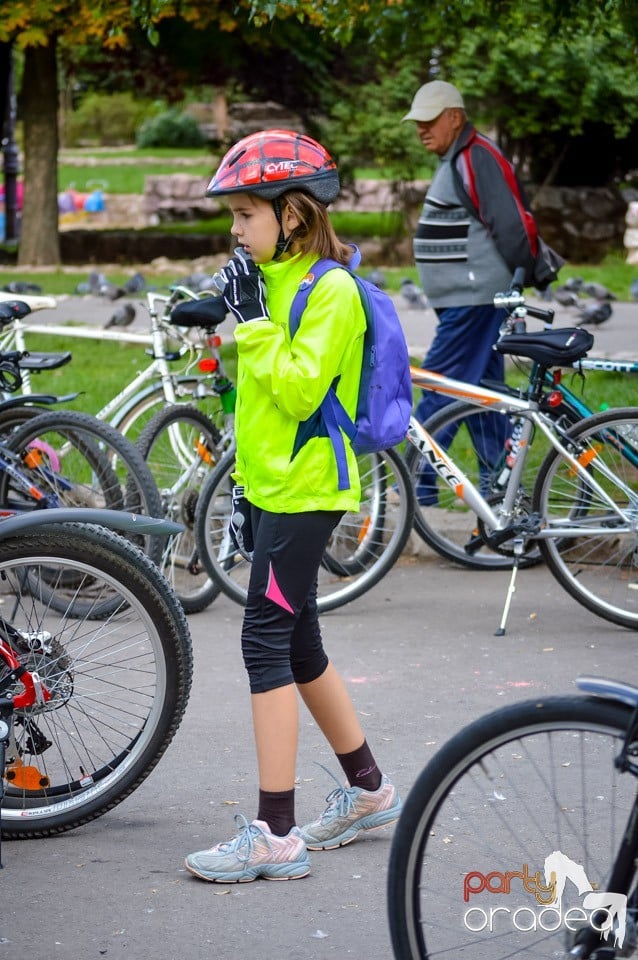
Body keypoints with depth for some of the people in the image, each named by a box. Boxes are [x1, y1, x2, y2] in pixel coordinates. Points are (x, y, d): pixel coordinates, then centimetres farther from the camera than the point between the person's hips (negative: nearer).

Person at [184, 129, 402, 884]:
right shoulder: (275, 280, 14)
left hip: (305, 493, -10)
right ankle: (368, 791, 28)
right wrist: (246, 485, 21)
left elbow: (298, 391, -23)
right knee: (297, 645, 15)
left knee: (267, 642, -11)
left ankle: (275, 836, -10)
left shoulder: (330, 290, -14)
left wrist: (254, 320, -19)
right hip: (275, 489, 10)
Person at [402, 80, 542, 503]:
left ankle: (420, 481, -7)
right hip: (465, 299, 11)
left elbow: (512, 224, -19)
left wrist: (530, 270, -14)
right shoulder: (457, 159, 18)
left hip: (474, 300, -11)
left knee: (440, 388, -9)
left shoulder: (478, 158, -15)